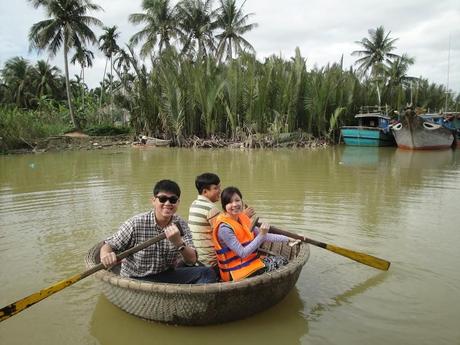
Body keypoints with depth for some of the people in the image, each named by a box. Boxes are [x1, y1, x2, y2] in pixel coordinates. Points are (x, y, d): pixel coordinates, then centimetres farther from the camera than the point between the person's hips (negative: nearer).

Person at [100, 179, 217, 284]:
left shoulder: (180, 225, -4)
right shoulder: (135, 224, -14)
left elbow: (192, 260, -8)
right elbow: (108, 246, -7)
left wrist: (179, 242, -28)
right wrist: (106, 255, -31)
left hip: (167, 275, 4)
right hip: (136, 279, -4)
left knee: (207, 273, -15)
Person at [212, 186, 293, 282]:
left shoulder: (242, 218, 1)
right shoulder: (224, 228, -24)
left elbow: (263, 236, 6)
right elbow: (242, 253, -23)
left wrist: (287, 239, 6)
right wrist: (261, 235, -27)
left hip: (249, 261, 8)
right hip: (237, 272, -8)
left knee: (282, 260, 9)